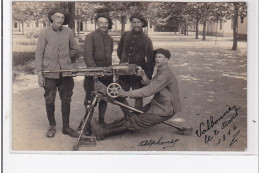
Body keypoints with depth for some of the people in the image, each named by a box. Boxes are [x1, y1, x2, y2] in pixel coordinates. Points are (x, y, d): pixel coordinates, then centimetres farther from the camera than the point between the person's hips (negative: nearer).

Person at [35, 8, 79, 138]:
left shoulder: (68, 32, 4)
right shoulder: (45, 33, -1)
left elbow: (74, 49, 18)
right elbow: (39, 54, -2)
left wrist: (66, 59, 12)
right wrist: (39, 73, -7)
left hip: (66, 71, 2)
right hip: (50, 72, -2)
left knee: (66, 100, 7)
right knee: (49, 100, 4)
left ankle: (66, 127, 18)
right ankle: (52, 126, 21)